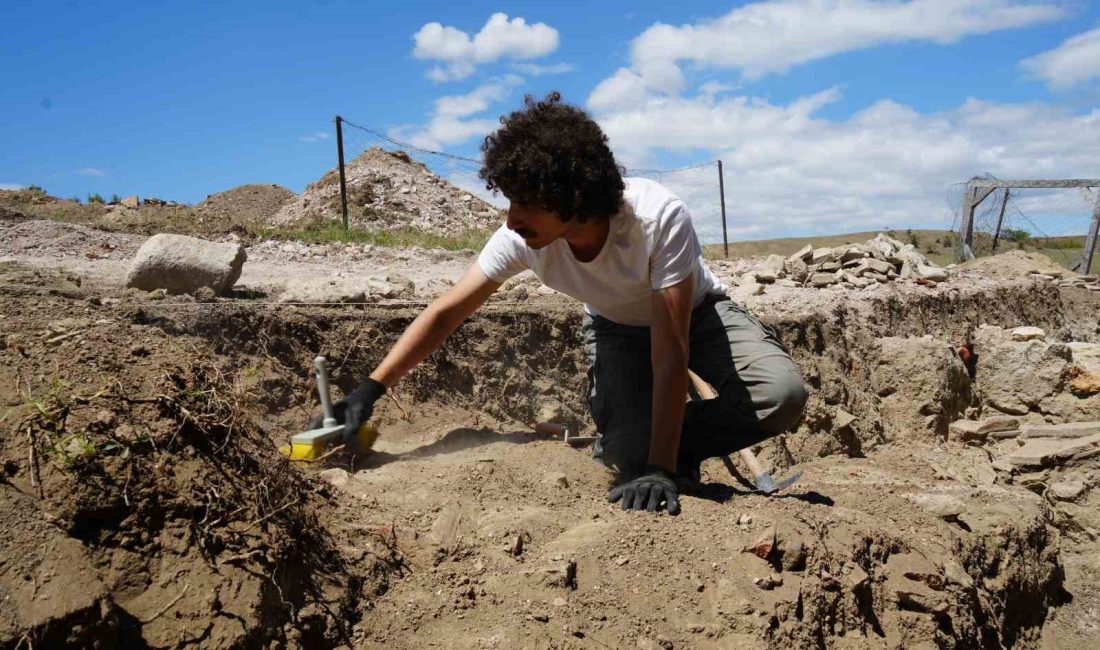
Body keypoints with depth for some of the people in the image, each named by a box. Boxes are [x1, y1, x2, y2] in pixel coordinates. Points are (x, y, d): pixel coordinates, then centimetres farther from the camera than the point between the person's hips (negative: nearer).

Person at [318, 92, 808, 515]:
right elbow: (446, 312, -18)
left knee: (783, 394, -26)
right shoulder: (521, 238, -29)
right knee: (629, 453, -24)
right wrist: (369, 390, -23)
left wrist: (660, 466, -41)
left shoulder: (659, 218, -40)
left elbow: (669, 350, -38)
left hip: (695, 312, -1)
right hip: (615, 327, 1)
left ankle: (672, 457, -6)